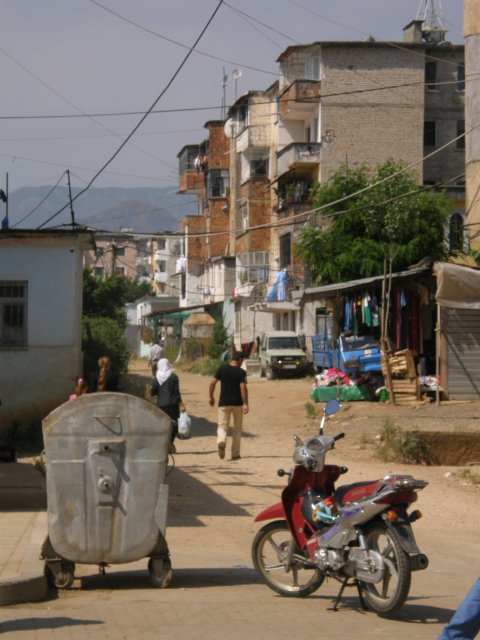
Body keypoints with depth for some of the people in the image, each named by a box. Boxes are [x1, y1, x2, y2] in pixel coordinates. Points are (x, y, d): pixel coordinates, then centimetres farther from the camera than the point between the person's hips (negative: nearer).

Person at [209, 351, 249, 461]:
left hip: (224, 403, 1)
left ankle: (221, 441, -28)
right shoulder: (241, 372, -8)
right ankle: (235, 453, 14)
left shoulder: (222, 368, 0)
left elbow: (213, 383, 0)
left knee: (222, 426, 6)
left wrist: (211, 397, 12)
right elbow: (243, 388, -17)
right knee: (237, 428, 13)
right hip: (237, 402, -1)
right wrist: (245, 404, -16)